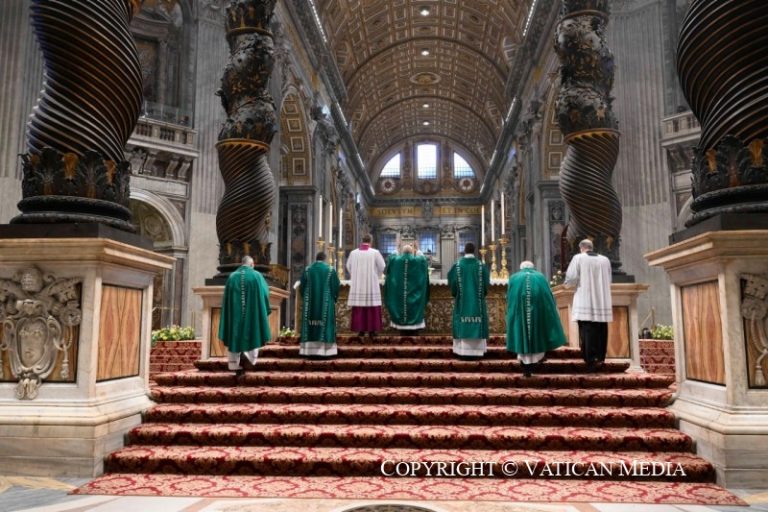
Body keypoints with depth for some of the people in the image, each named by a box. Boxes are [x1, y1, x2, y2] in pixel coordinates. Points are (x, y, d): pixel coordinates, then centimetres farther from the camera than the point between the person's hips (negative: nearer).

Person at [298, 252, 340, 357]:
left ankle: (310, 349, 5)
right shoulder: (330, 270, -3)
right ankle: (324, 350, -1)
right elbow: (336, 287, -3)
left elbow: (301, 286, 6)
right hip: (326, 302, -2)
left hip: (310, 302, 2)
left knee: (310, 326, 6)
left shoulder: (307, 269, 3)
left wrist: (305, 299, 19)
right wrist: (334, 299, 11)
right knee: (325, 324, 1)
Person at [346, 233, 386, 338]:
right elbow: (382, 267, -1)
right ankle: (372, 329, 2)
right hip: (371, 284, -2)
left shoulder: (353, 253, 1)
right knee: (372, 307, 3)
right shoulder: (375, 252, -7)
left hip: (357, 284, 2)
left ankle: (361, 329, 8)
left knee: (359, 307, 6)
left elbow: (348, 266, 12)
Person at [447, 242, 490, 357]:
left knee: (462, 324, 5)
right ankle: (477, 349, 8)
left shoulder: (457, 265, -5)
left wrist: (455, 294, 14)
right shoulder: (481, 265, -4)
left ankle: (463, 350, 4)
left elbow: (452, 282, -3)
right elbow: (486, 283, 0)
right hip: (477, 301, 0)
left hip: (462, 301, 0)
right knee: (477, 323, 6)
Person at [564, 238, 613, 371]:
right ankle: (600, 359, 13)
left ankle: (591, 360, -8)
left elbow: (571, 278, -10)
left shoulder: (578, 258, -2)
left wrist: (567, 284, 11)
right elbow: (608, 281, 18)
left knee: (587, 332, -3)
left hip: (585, 302, -4)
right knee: (600, 332, 10)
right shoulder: (605, 260, 11)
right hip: (603, 302, 4)